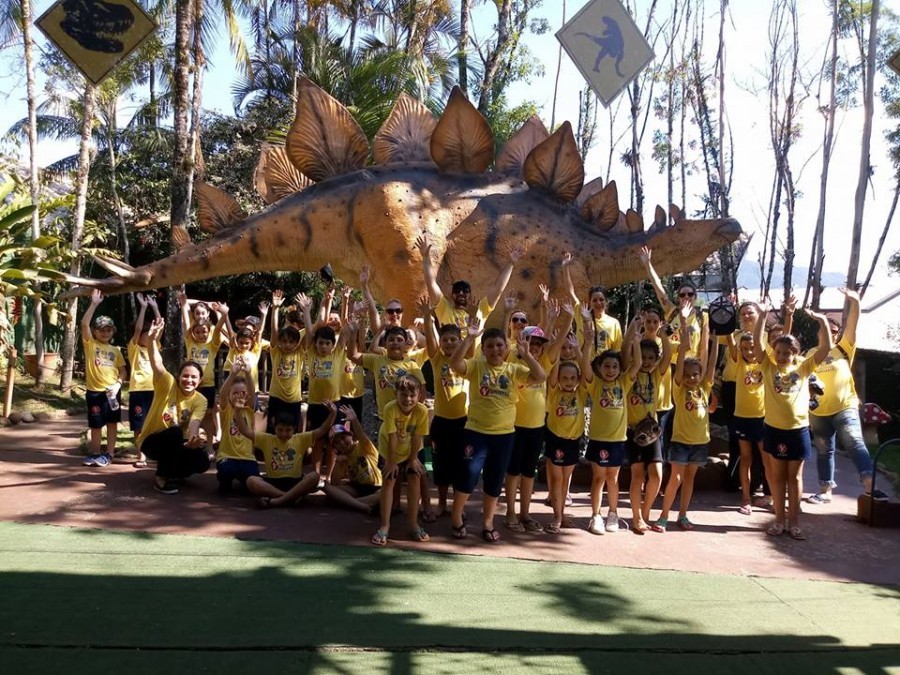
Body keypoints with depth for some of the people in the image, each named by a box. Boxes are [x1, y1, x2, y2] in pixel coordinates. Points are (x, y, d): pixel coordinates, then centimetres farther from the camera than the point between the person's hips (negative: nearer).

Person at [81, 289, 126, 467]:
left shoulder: (115, 350, 10)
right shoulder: (90, 344, 1)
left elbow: (122, 370, 8)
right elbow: (84, 323, -13)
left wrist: (118, 384, -11)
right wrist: (94, 303, -19)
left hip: (112, 391, 2)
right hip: (95, 390, -2)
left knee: (112, 423, 6)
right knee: (96, 424, 5)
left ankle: (109, 454, 15)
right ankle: (95, 453, 19)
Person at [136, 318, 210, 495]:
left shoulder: (200, 400, -8)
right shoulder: (168, 385, -14)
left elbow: (194, 422, -25)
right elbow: (157, 365, -31)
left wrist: (193, 438, -47)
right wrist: (153, 340, -47)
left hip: (178, 445, 3)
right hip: (151, 440, -3)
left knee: (202, 461, -23)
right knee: (175, 432, -35)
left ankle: (173, 472, 10)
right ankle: (161, 477, -17)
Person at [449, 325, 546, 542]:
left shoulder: (514, 370, 2)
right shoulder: (476, 365, -4)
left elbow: (541, 377, -9)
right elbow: (454, 363, -23)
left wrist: (526, 355, -17)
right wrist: (469, 338, -28)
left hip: (504, 434, 3)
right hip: (476, 432, -3)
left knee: (495, 481, 12)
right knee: (468, 475, -7)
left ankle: (487, 523, 27)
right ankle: (457, 519, 14)